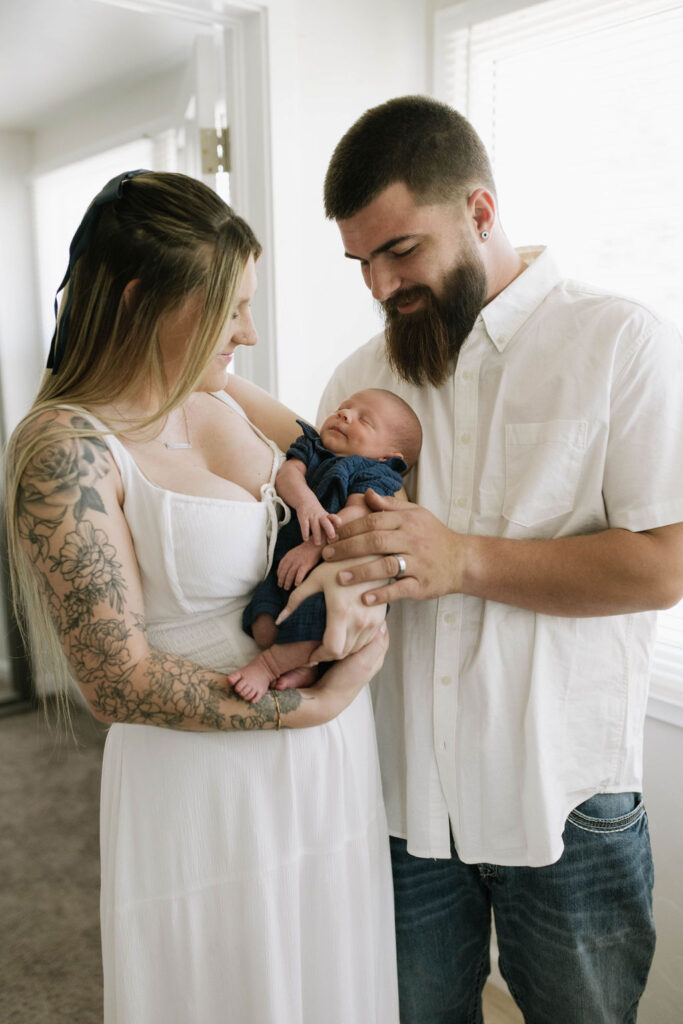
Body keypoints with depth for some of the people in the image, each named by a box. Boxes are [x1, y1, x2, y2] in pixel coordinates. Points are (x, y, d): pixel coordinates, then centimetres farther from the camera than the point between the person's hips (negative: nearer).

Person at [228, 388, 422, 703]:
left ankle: (270, 663, -18)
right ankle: (300, 665, -15)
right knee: (262, 610, -22)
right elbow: (287, 472, 2)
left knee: (317, 607, -33)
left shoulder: (377, 475, 5)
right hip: (284, 560, 5)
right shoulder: (311, 449, 22)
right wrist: (305, 501, -22)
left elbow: (359, 512, -13)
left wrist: (315, 547, -27)